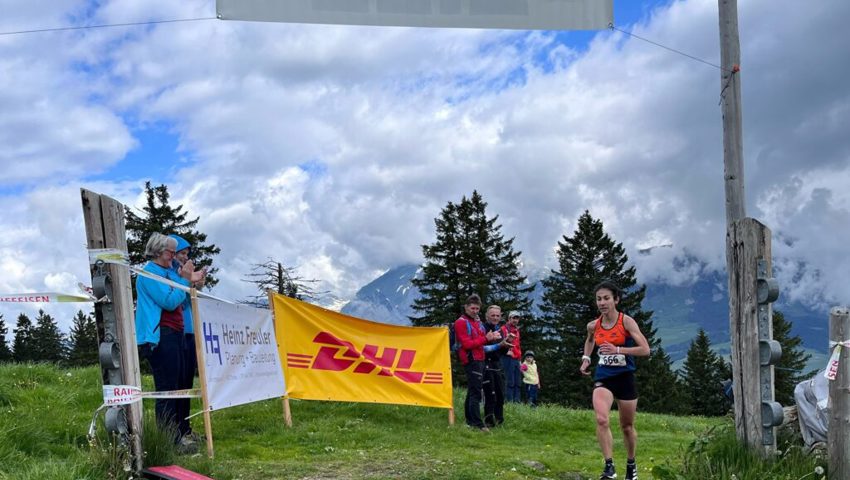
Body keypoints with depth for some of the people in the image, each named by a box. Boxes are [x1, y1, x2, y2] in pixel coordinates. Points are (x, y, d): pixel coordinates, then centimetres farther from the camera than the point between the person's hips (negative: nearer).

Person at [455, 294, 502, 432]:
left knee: (472, 391, 13)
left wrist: (492, 337, 0)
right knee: (475, 393, -12)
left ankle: (469, 420, 19)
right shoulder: (461, 322, -8)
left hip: (479, 360, 9)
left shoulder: (478, 322, 18)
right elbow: (467, 344, -15)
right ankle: (477, 424, -14)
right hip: (471, 361, -9)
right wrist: (486, 338, -17)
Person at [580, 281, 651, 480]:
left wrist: (618, 350, -26)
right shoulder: (593, 325, 0)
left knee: (627, 426, 12)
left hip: (625, 377, -2)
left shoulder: (626, 321, -12)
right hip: (603, 377, 2)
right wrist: (586, 358, 9)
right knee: (601, 420, -22)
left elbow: (645, 350, -17)